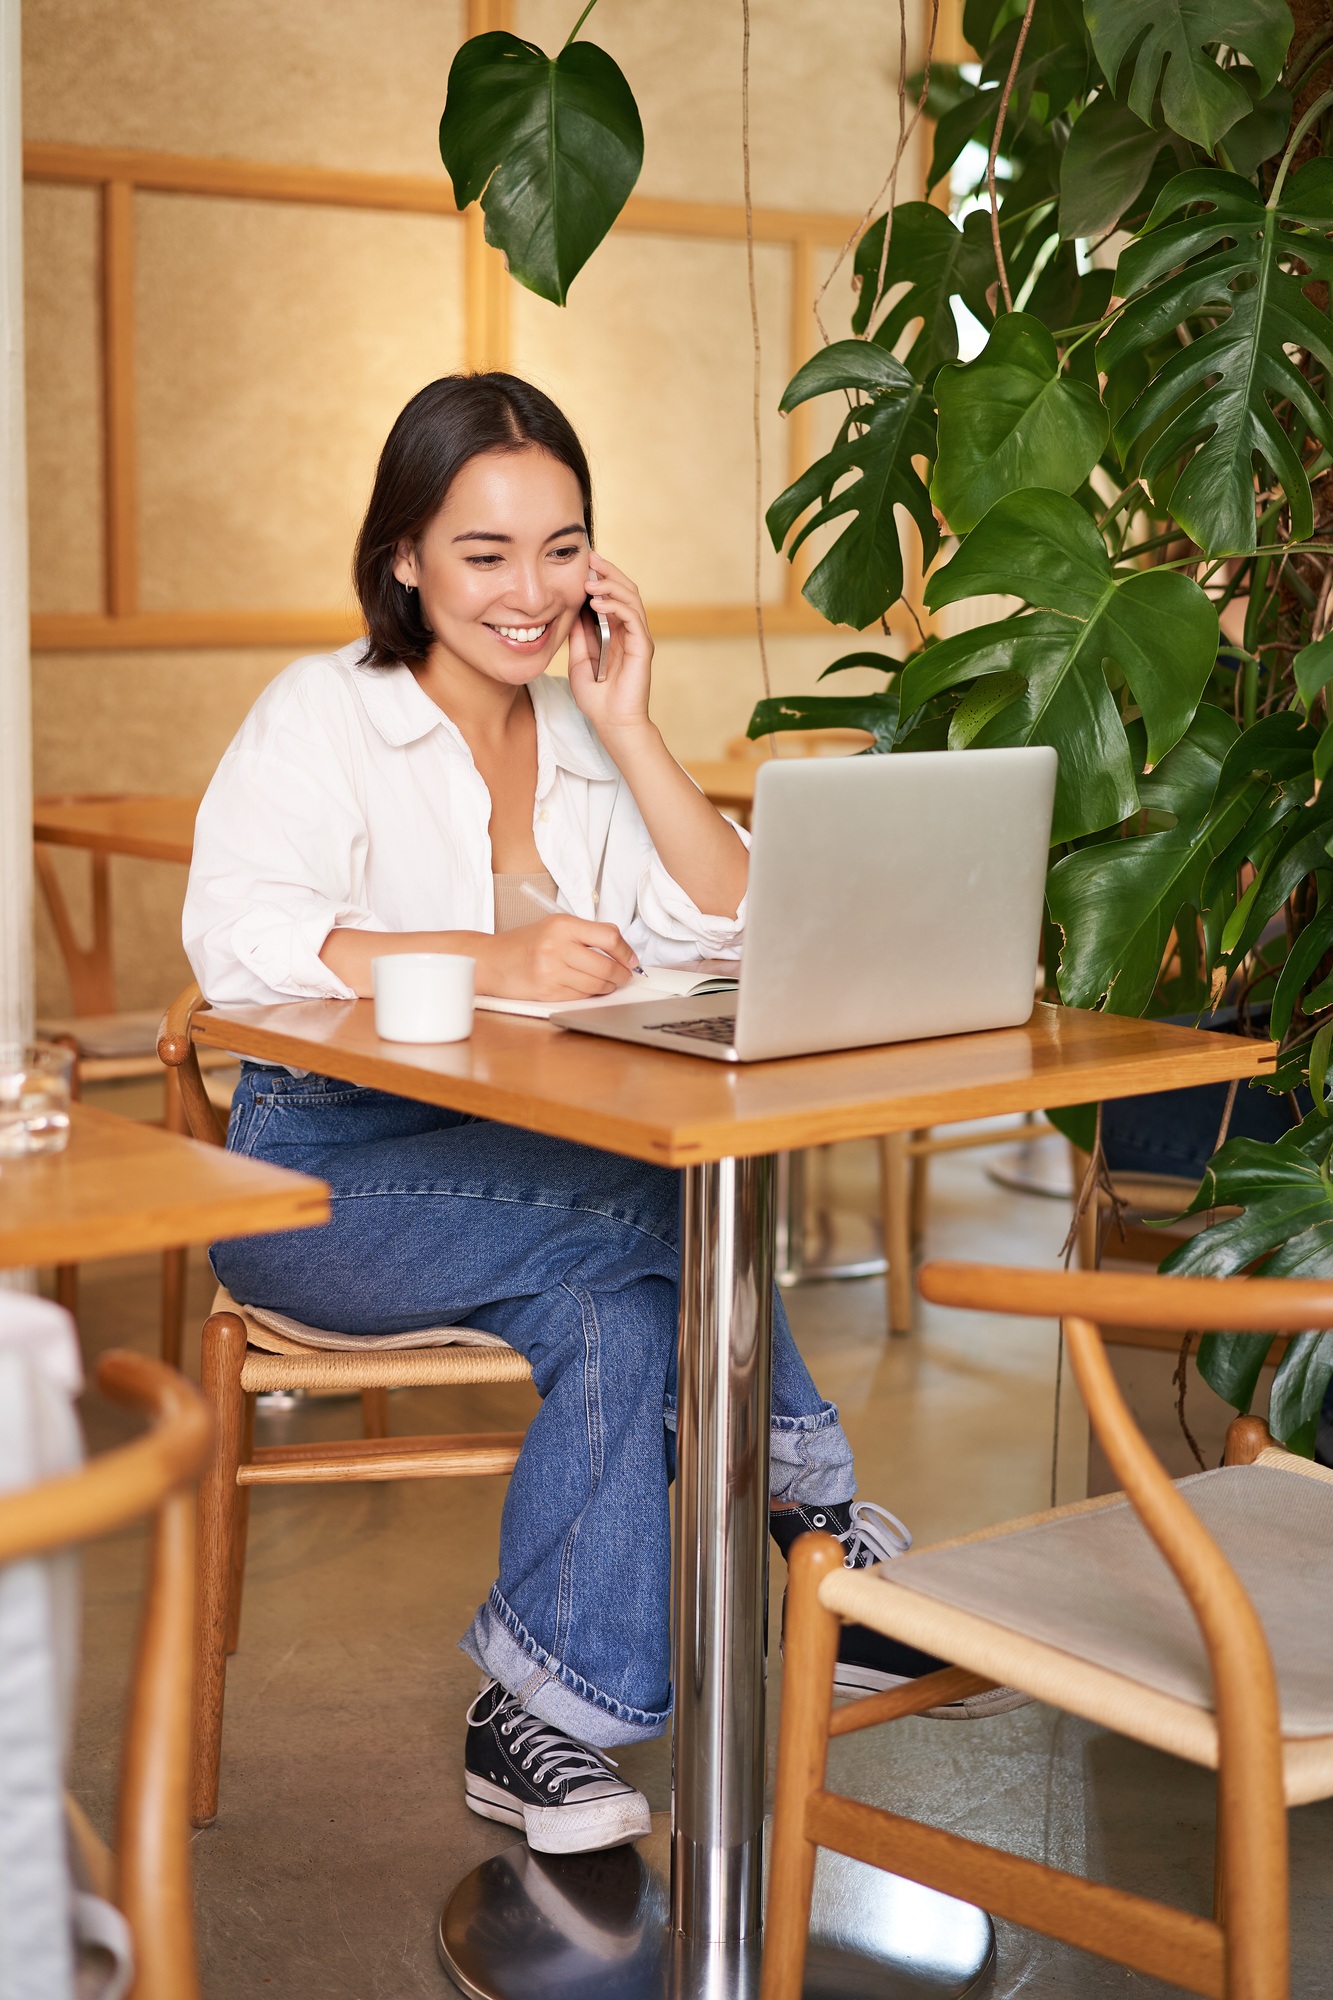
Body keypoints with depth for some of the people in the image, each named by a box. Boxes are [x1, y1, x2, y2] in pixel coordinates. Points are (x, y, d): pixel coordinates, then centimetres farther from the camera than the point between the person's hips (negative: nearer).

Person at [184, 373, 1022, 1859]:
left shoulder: (581, 732, 13)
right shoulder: (322, 714, -4)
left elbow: (736, 932, 3)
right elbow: (235, 940, -21)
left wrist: (629, 731, -5)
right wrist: (491, 958, -31)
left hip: (519, 1163, 5)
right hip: (321, 1169, -5)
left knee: (620, 1308, -29)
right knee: (656, 1208, -29)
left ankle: (545, 1707, -18)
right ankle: (815, 1530, -11)